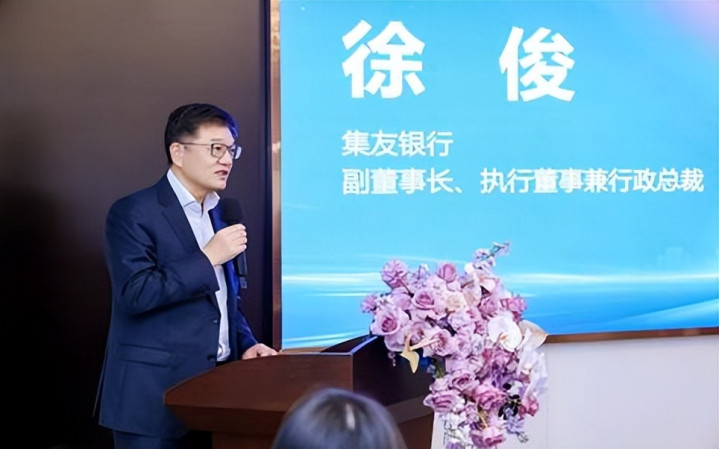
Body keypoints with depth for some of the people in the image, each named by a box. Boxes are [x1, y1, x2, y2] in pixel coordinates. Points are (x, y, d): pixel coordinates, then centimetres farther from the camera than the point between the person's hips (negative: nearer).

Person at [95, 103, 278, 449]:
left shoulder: (220, 214, 14)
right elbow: (135, 293, -20)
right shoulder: (133, 213, -9)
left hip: (214, 390, 7)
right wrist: (207, 258, -19)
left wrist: (245, 344, 5)